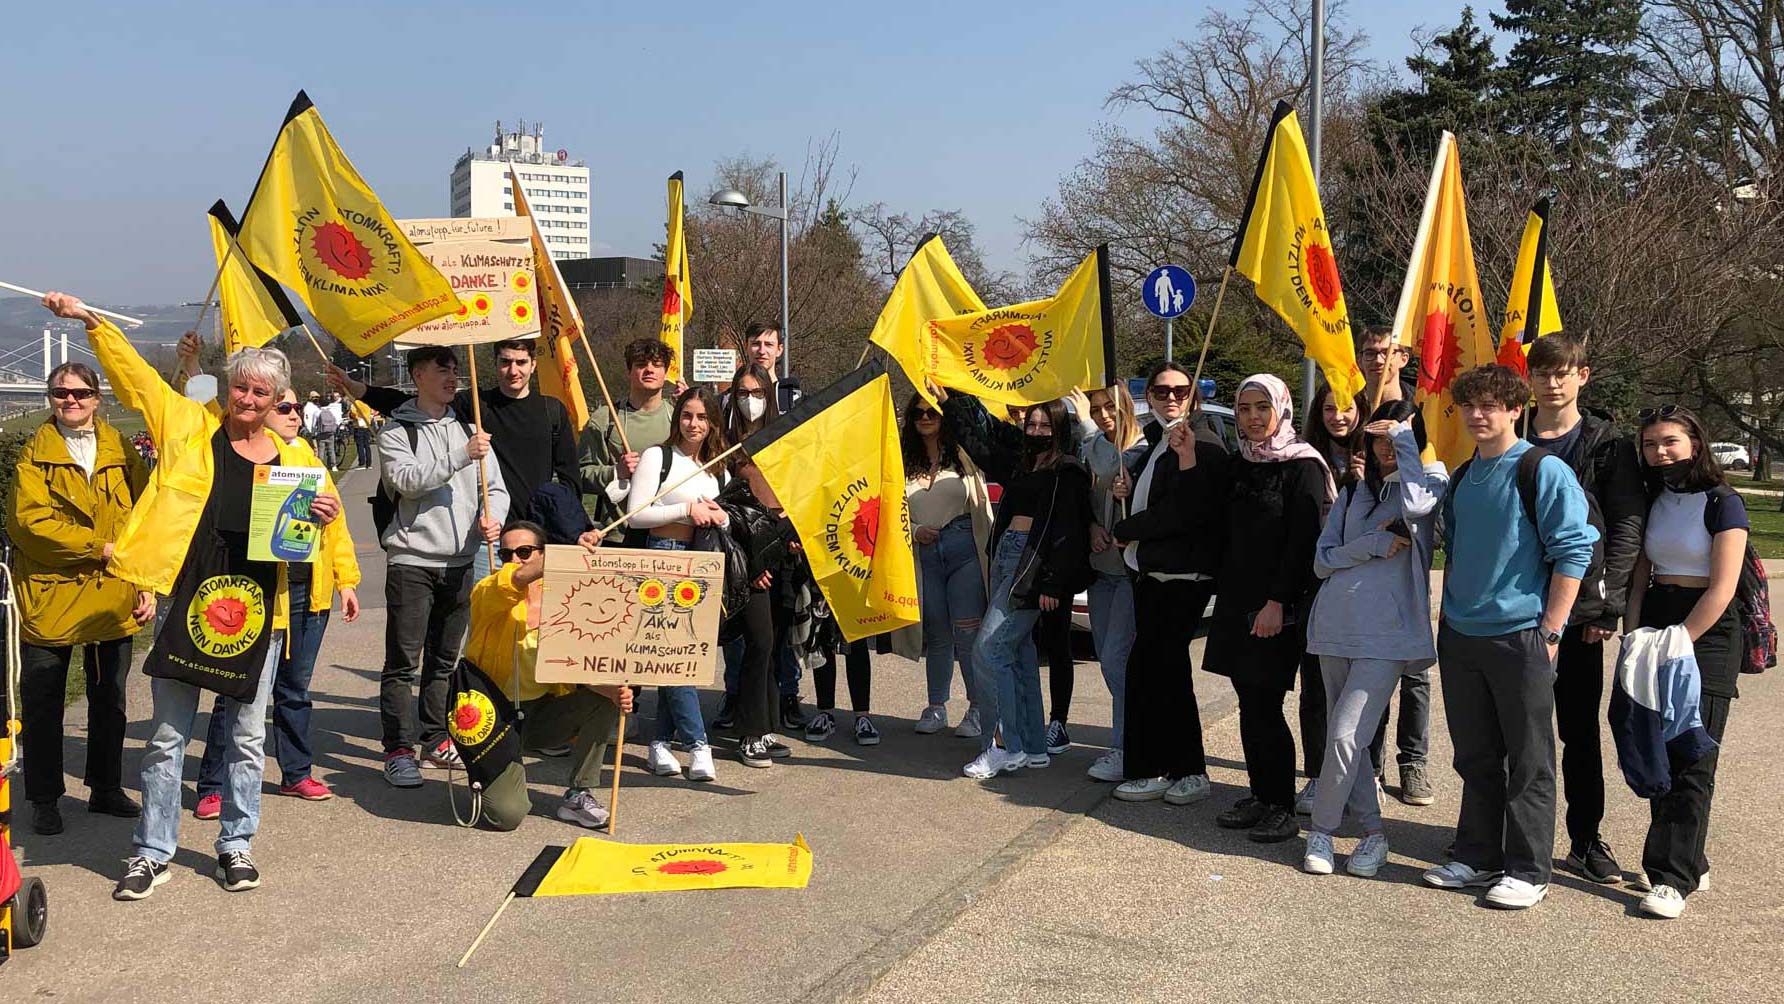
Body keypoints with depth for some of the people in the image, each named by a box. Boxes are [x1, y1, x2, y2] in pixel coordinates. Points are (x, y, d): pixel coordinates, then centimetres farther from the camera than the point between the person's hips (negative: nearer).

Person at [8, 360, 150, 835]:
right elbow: (29, 521, -14)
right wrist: (101, 547, -19)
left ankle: (106, 788, 28)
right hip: (49, 594, -3)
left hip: (113, 595, 3)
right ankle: (45, 800, 17)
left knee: (109, 698, 14)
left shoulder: (119, 449, 7)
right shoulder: (35, 453, -2)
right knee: (43, 703, 5)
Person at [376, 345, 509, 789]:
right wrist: (461, 456, -22)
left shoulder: (469, 428, 14)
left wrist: (491, 517, -10)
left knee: (445, 658, 12)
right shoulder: (396, 431, 0)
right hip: (411, 559, -5)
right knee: (403, 660, -5)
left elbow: (496, 487, 11)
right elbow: (407, 479, -17)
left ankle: (435, 739, 23)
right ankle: (399, 749, 0)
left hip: (460, 561, 5)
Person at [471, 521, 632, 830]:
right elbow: (513, 581, -36)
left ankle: (579, 794, -7)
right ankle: (496, 781, 16)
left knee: (608, 697, -20)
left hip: (542, 715, 4)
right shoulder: (486, 593, -10)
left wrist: (611, 690, -28)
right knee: (507, 814, -22)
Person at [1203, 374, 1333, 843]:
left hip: (1278, 607, -7)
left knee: (1265, 706, -6)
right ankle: (1260, 796, 19)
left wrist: (1277, 602, -18)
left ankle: (1283, 808, 4)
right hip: (1237, 601, 7)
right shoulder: (1239, 464, 13)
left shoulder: (1302, 466, -8)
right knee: (1249, 703, 10)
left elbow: (1303, 541, -14)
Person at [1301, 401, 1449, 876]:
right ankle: (1371, 830, 21)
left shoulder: (1431, 478, 3)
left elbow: (1415, 505, -23)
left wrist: (1405, 440, -12)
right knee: (1344, 736, 9)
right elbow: (1323, 560, 8)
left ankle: (1322, 828, 4)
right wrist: (1374, 544, -8)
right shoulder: (1353, 491, 16)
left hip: (1389, 631, -6)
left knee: (1346, 734, -13)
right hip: (1337, 624, 6)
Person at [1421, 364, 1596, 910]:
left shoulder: (1545, 471, -8)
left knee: (1528, 761, 3)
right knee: (1476, 757, 14)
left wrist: (1550, 630, -14)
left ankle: (1527, 871, 12)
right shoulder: (1461, 479, 12)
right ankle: (1477, 858, 25)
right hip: (1460, 637, 7)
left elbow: (1573, 552, -11)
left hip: (1520, 636, -6)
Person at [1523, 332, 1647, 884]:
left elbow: (1627, 524, -1)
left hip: (1578, 609, -1)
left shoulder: (1608, 444, 4)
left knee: (1580, 728, 6)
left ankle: (1586, 839, 16)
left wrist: (1606, 602, -10)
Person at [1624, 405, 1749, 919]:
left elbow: (1721, 589, -13)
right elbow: (1640, 578, 11)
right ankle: (1689, 862, 19)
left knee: (1690, 760, -7)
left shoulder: (1722, 502, -7)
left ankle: (1673, 878, -6)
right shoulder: (1654, 502, 12)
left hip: (1706, 633, -6)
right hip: (1656, 623, 6)